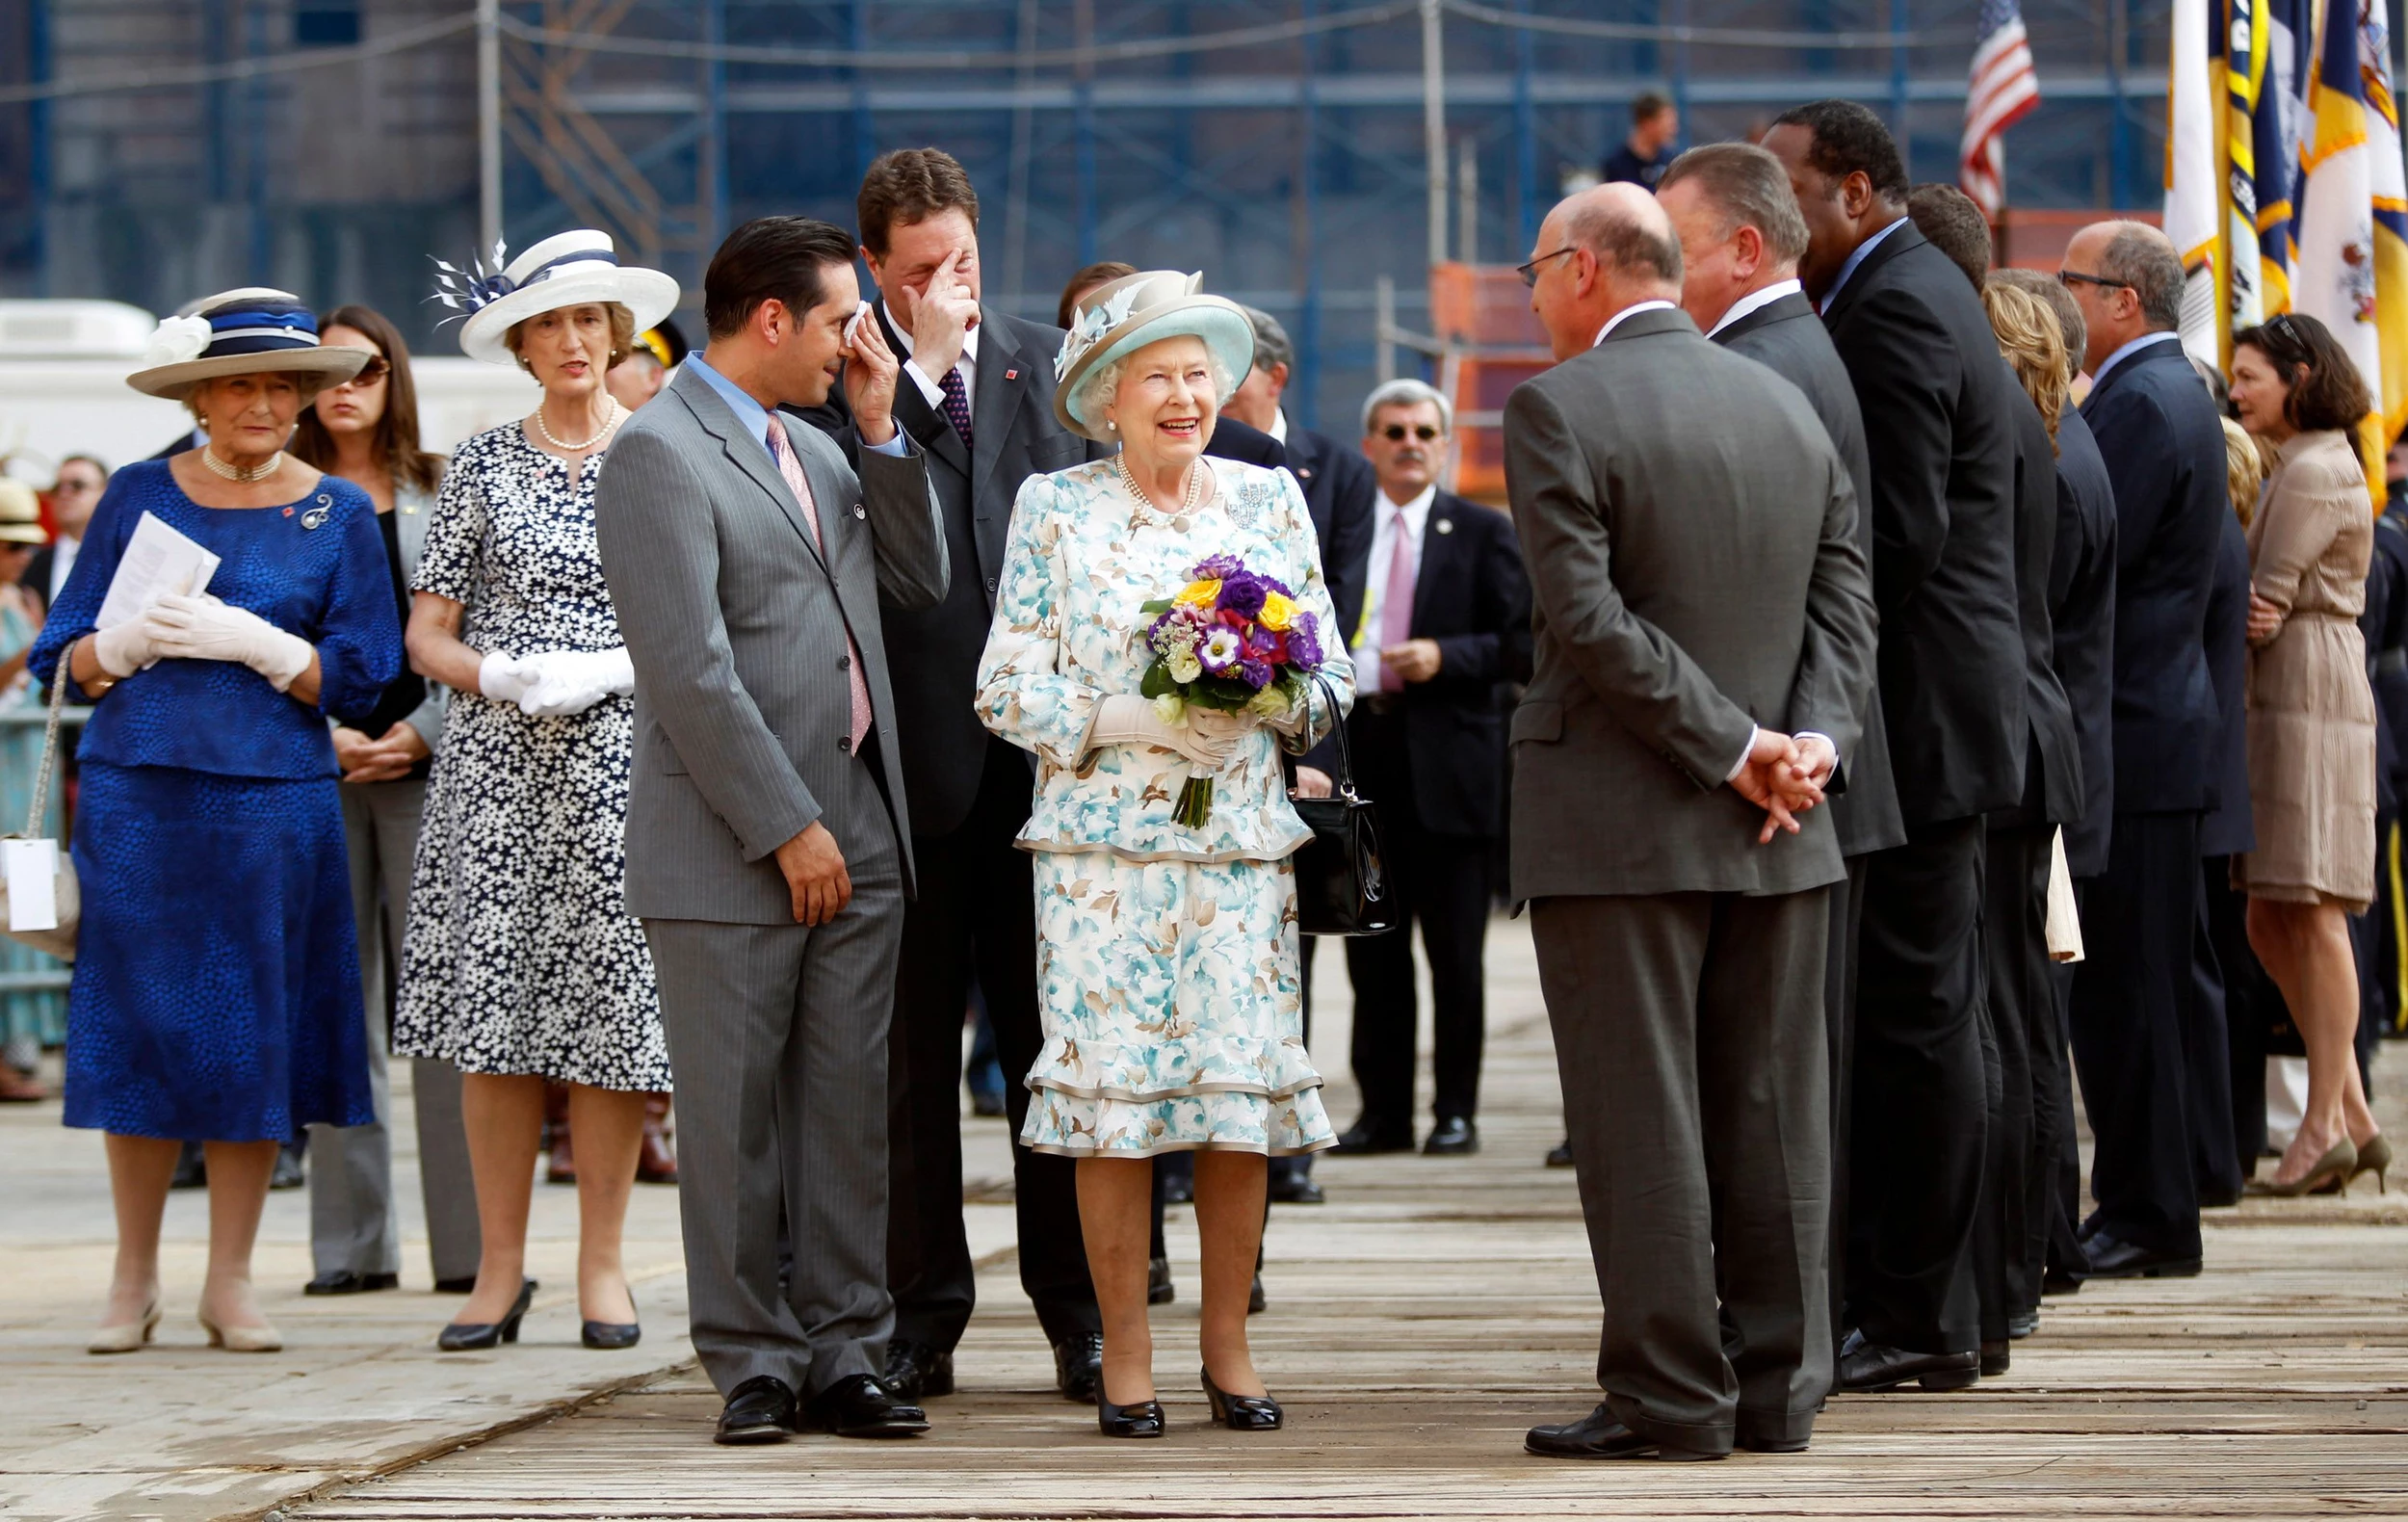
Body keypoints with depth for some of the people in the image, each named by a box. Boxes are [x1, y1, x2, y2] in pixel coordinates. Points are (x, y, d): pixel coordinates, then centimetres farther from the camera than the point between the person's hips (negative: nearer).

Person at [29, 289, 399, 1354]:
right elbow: (63, 660, 8)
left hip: (275, 799, 0)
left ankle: (229, 1283, 10)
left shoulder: (339, 516, 6)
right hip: (136, 795, 0)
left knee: (252, 1035, 0)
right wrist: (127, 644, -13)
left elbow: (359, 679, 2)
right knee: (138, 1027, 1)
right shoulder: (139, 498, 8)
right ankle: (133, 1280, 11)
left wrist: (256, 643, -13)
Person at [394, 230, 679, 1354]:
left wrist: (612, 671, -10)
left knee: (612, 1008, -2)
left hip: (625, 761, -1)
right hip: (498, 765, 1)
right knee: (493, 1010, -3)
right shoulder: (483, 465, 8)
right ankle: (499, 1268, 3)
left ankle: (602, 1263, 7)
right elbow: (426, 632, 8)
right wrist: (500, 676, -11)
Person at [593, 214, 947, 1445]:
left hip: (852, 837, 7)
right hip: (728, 852, -7)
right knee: (735, 1123, 0)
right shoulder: (660, 453, -10)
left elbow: (917, 585, 15)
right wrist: (786, 828, -16)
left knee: (850, 1114, 6)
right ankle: (753, 1365, 6)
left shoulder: (816, 452, 17)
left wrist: (882, 432, 7)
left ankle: (844, 1355, 10)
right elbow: (689, 670, -16)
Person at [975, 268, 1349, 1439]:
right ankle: (1123, 1360, 2)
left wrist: (1277, 707, -11)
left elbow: (1330, 673, 11)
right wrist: (1124, 720, -13)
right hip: (1102, 839, -2)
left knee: (1243, 1092, -3)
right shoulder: (1054, 510, 4)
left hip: (1242, 838, 2)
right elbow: (1006, 686, 1)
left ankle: (1228, 1350, 8)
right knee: (1111, 1088, -7)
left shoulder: (1269, 500, 10)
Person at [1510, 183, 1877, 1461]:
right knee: (1769, 1109, 9)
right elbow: (1844, 597, 5)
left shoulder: (1556, 411, -9)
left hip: (1616, 825, -6)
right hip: (1775, 835, 6)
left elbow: (1587, 614, -16)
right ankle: (1776, 1389, 12)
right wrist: (1810, 743, -5)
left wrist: (1734, 748, -13)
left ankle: (1671, 1396, 0)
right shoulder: (1790, 407, 10)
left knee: (1640, 1115, -1)